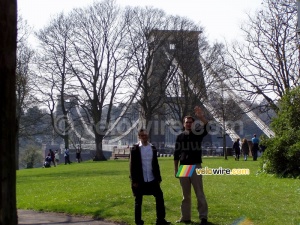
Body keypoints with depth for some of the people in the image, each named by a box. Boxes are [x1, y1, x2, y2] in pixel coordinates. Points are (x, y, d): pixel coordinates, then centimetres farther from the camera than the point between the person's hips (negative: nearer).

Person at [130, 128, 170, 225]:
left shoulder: (153, 148, 8)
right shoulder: (135, 149, -5)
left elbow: (156, 164, 12)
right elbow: (132, 166, -7)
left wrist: (158, 178, 8)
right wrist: (134, 180, -12)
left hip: (152, 179, 4)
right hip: (140, 180, -4)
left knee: (159, 197, -1)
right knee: (138, 200, 5)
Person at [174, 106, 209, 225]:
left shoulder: (198, 134, 1)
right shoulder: (180, 137, 8)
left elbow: (208, 127, -19)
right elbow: (176, 154, 9)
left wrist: (201, 116, -34)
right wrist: (176, 169, 5)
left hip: (195, 167, -3)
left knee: (200, 194, -3)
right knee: (185, 195, 9)